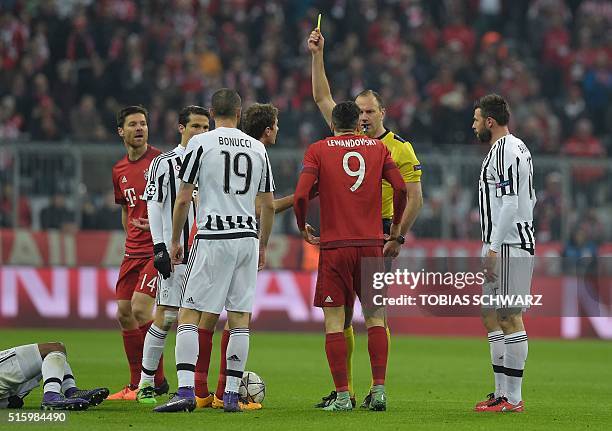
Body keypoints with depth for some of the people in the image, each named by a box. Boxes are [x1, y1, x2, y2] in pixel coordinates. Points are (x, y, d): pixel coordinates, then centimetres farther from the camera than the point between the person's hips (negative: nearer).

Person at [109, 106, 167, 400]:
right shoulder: (119, 171, 13)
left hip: (159, 248, -7)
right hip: (133, 251, 7)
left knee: (140, 308, -17)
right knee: (124, 313, 6)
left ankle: (157, 381, -7)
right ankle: (136, 385, 15)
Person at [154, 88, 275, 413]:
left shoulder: (200, 143, -2)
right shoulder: (258, 149, 10)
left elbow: (183, 199, -4)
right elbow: (269, 205, 13)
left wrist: (174, 241, 7)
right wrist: (263, 246, 24)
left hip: (212, 238, -4)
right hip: (247, 238, 4)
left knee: (188, 314, -3)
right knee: (240, 318, 7)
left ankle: (185, 391, -15)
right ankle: (231, 395, 8)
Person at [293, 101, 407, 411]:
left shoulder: (318, 150, 1)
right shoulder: (377, 148, 8)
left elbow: (301, 195, -9)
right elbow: (401, 188, 0)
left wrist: (303, 229, 8)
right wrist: (395, 229, 14)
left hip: (334, 246, -2)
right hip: (371, 245, 2)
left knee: (334, 321, 1)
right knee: (375, 317, 10)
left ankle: (342, 395, -4)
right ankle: (379, 389, 1)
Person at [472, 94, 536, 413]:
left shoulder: (504, 150, -13)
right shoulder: (517, 148, 20)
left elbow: (510, 203, -20)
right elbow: (528, 200, 24)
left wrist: (493, 248, -20)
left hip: (507, 245, -11)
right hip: (506, 245, 11)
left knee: (510, 317, -10)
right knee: (491, 316, 14)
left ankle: (512, 398, -9)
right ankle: (502, 391, 16)